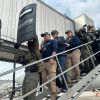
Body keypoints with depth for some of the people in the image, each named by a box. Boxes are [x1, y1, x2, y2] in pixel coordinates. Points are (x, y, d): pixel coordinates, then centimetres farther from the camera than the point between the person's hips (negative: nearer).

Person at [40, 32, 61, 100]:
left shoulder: (53, 41, 9)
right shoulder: (44, 44, 27)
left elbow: (54, 50, -6)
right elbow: (40, 51, 24)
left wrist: (52, 58, -20)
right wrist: (41, 44, 23)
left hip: (51, 62, -7)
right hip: (44, 63, 7)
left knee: (52, 79, -13)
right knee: (44, 79, 4)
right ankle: (57, 90, 16)